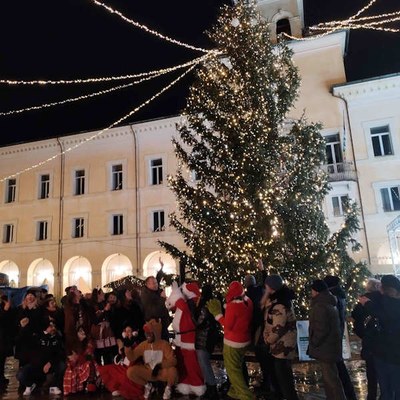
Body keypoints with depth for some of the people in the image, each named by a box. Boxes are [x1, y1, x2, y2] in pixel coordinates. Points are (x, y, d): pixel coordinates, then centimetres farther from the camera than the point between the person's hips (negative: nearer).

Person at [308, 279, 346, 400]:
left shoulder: (320, 306, -23)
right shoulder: (330, 304, 10)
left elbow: (321, 330, -26)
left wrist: (313, 343, -12)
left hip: (325, 348, -10)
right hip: (331, 346, 10)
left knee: (331, 379, -1)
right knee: (330, 377, 20)